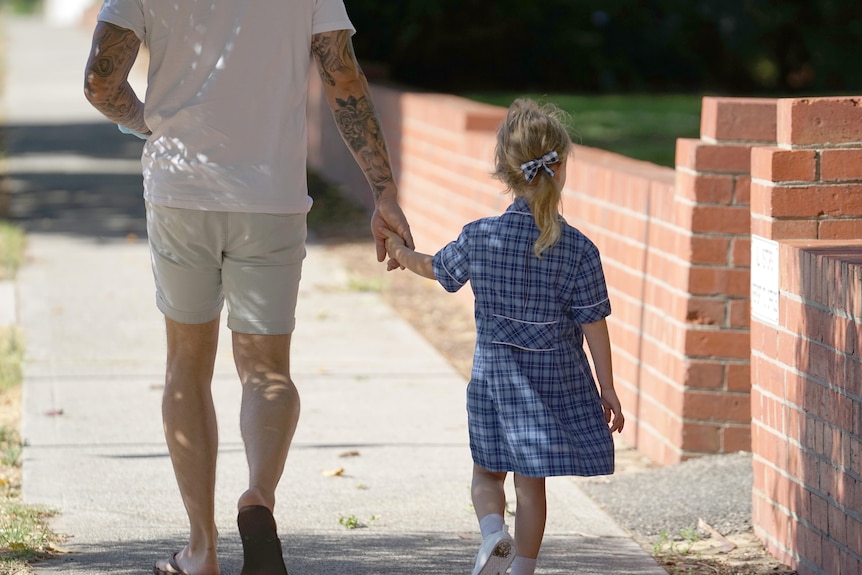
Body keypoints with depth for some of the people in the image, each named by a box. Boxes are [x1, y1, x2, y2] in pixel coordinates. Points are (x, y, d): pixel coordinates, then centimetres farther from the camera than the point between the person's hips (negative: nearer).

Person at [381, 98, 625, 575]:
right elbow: (594, 326, -9)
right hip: (557, 382, 0)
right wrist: (608, 390, 1)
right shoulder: (578, 250, -12)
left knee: (487, 471, 15)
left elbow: (435, 268, 11)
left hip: (493, 376, 0)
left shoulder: (479, 238, -9)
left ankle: (492, 530, -12)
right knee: (531, 481, 11)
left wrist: (400, 252, 33)